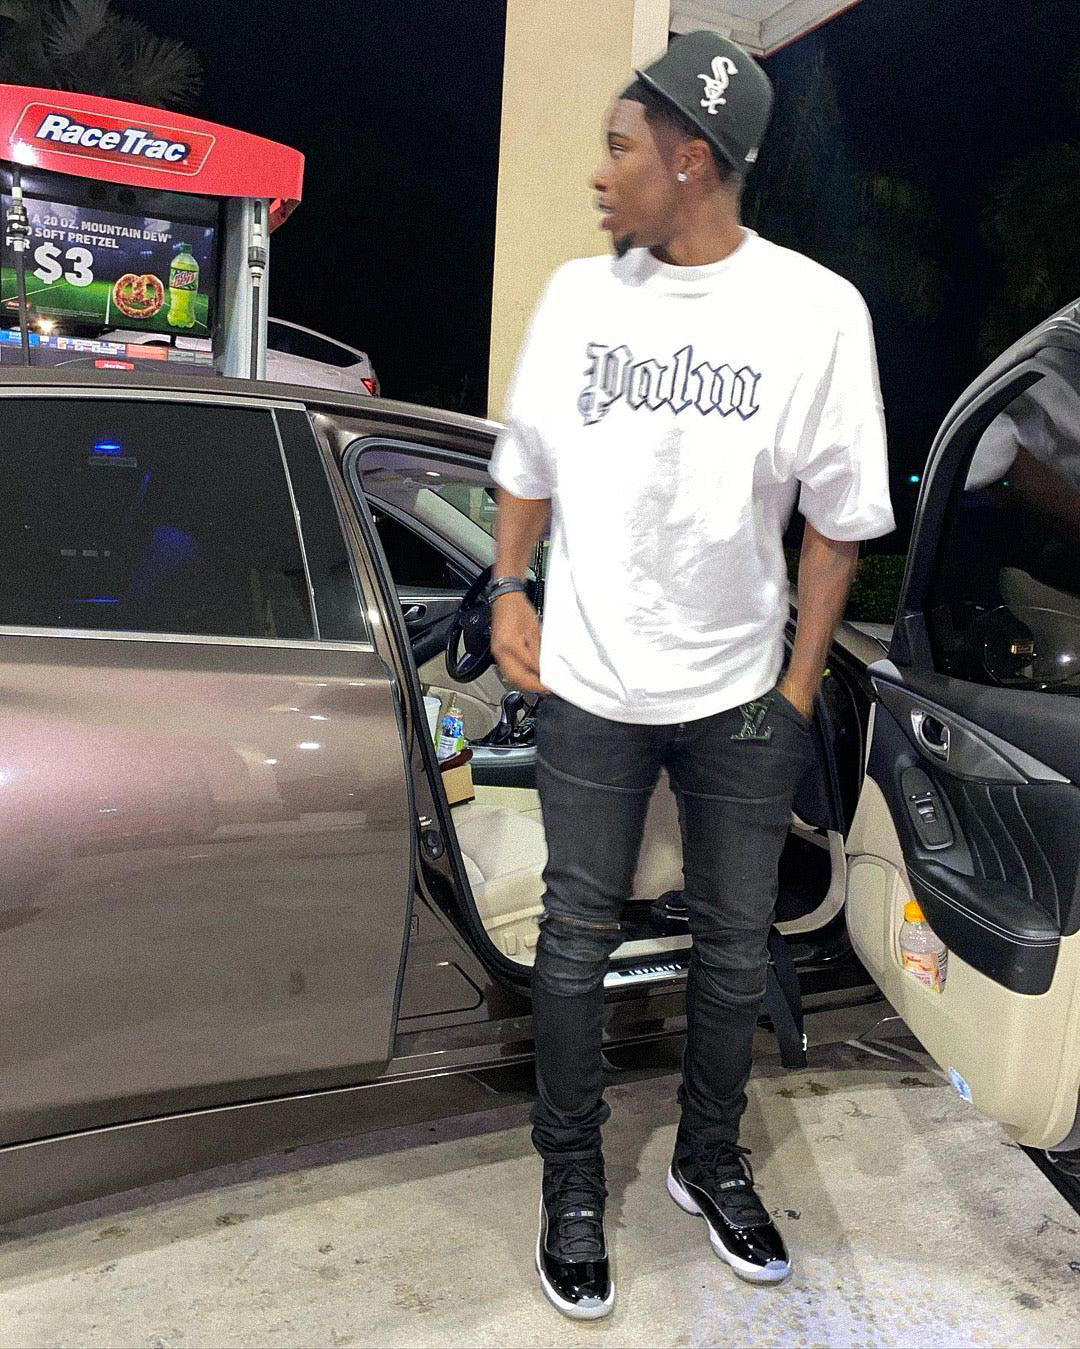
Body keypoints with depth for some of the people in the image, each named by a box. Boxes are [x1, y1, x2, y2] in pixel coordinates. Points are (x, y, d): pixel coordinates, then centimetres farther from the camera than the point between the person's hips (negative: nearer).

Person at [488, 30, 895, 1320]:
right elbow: (527, 462, 12)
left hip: (738, 695, 0)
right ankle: (572, 1180, 29)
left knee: (734, 940, 13)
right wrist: (508, 591, 2)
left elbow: (839, 513, -2)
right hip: (589, 686, 1)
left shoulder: (815, 309, -7)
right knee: (578, 936, 8)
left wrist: (801, 681, -3)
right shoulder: (578, 293, 1)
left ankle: (709, 1161, 37)